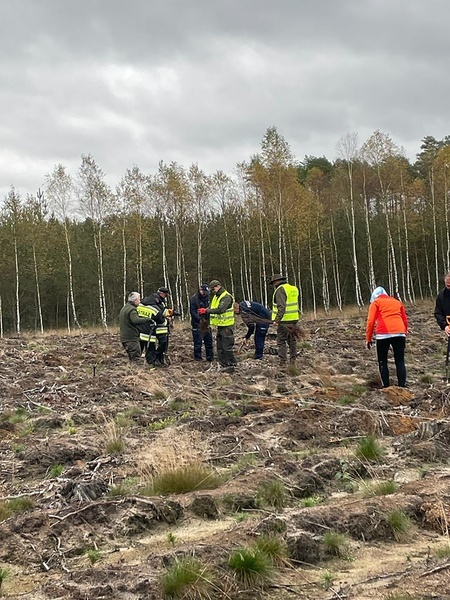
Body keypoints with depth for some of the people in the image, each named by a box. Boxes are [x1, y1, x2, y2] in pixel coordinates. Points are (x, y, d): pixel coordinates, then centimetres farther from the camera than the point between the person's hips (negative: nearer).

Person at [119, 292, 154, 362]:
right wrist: (148, 319, -28)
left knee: (132, 359, 14)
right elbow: (136, 320, -34)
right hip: (131, 339, -10)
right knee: (136, 360, -9)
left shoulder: (124, 308, 17)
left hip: (124, 338, 10)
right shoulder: (132, 309, -16)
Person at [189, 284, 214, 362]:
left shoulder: (207, 298, 10)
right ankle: (198, 358, 6)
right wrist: (200, 319, -26)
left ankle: (210, 358, 19)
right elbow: (192, 312, -14)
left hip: (206, 324, 6)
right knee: (198, 342, -2)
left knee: (209, 341, 11)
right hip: (197, 324, -6)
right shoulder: (194, 299, -10)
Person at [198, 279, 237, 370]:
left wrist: (206, 311, -25)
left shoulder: (226, 297, -16)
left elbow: (220, 309, -27)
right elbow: (211, 307, 11)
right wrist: (204, 311, -10)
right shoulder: (216, 297, 15)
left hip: (227, 326, -10)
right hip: (220, 326, 10)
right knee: (220, 347, 12)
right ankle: (223, 365, 19)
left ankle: (231, 365, 0)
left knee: (227, 347, -7)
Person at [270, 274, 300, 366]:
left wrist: (277, 319, -25)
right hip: (294, 319, 9)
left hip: (284, 320, -8)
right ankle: (293, 360, 21)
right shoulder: (293, 289, 14)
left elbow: (281, 307, -23)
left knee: (281, 341, -3)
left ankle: (283, 362, -5)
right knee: (292, 340, 16)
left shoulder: (280, 290, -13)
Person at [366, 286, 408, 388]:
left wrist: (368, 338, 6)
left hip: (383, 334, -3)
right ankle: (402, 386, -2)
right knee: (400, 361, 7)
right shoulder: (397, 302, 26)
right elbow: (405, 320, 22)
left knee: (383, 362, 7)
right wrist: (405, 333, 26)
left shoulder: (375, 302, 13)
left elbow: (370, 321, 3)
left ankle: (386, 386, 1)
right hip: (399, 333, 3)